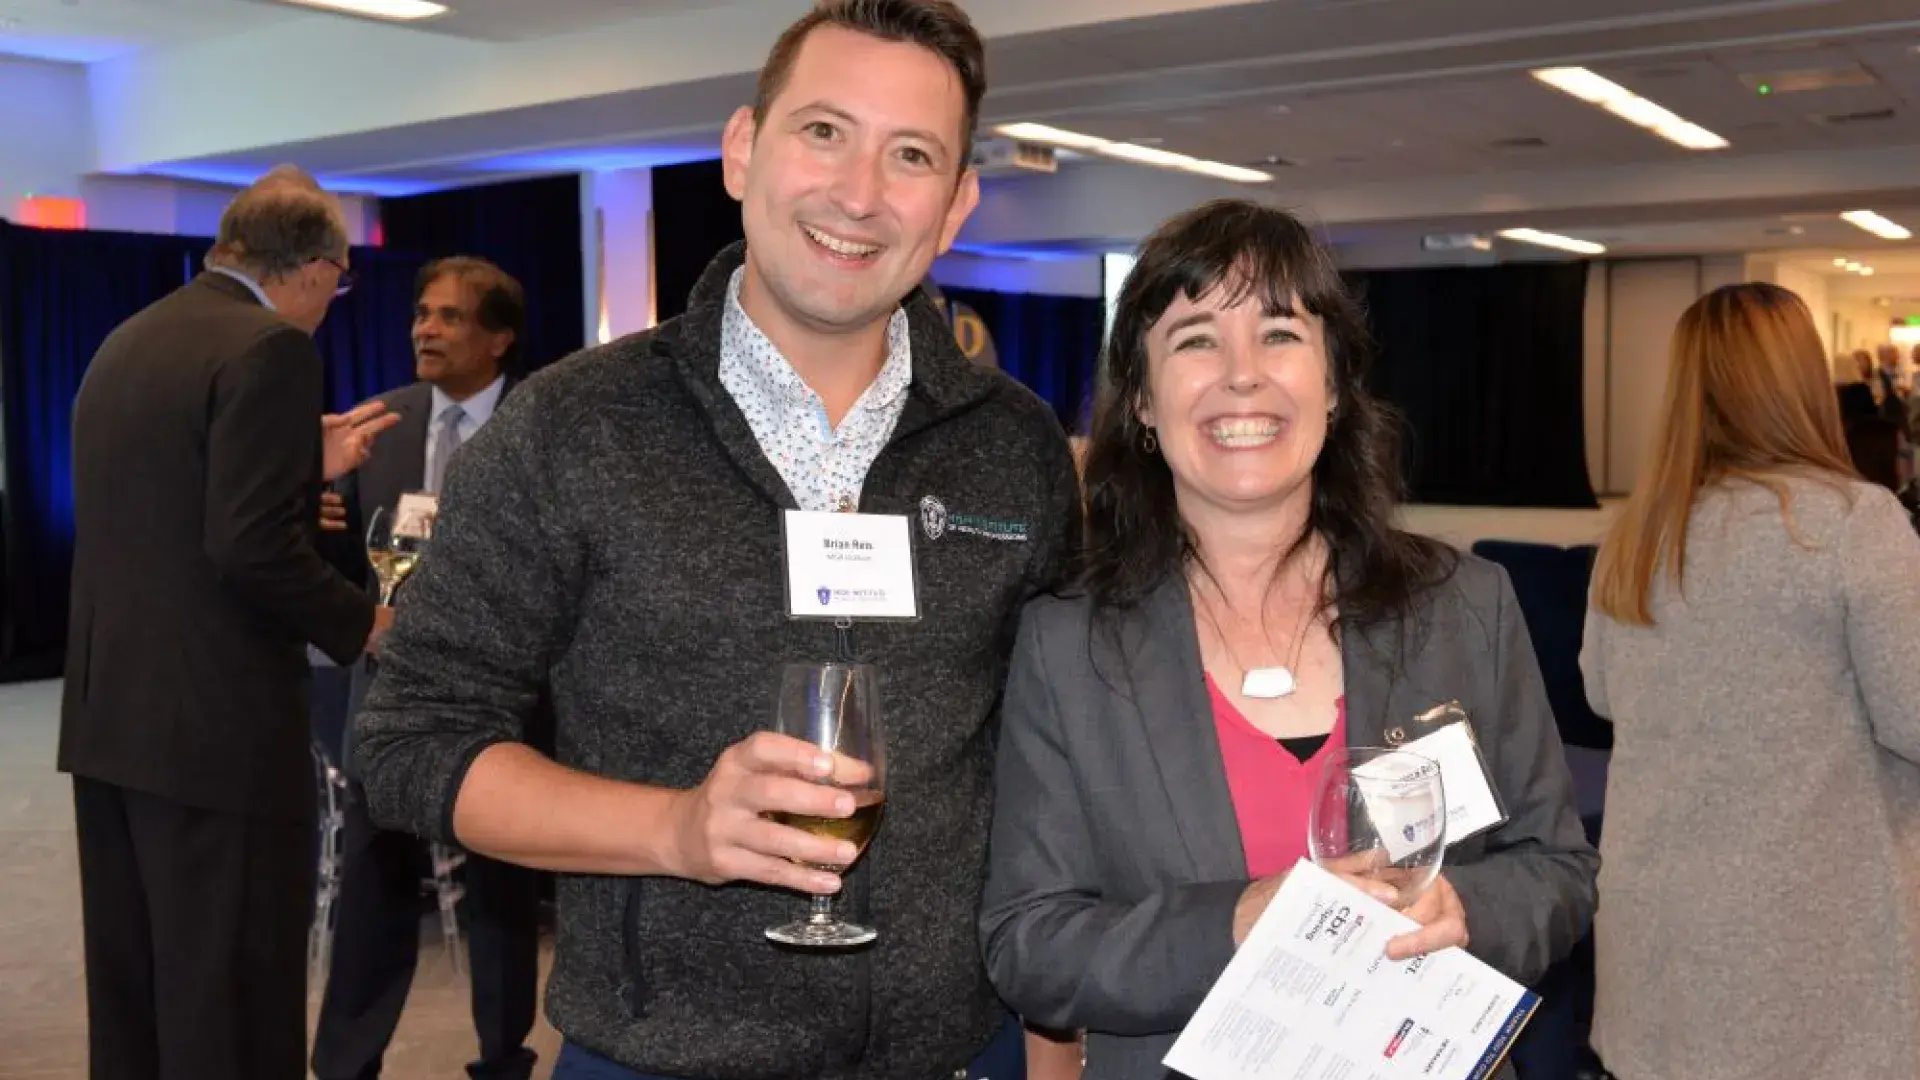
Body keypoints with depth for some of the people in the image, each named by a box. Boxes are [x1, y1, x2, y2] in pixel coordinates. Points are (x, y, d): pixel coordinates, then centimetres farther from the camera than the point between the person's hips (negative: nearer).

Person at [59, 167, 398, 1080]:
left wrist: (307, 468, 22)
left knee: (132, 995, 18)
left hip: (109, 717, 9)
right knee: (231, 1006, 1)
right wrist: (364, 624, -7)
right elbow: (255, 550, -22)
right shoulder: (269, 348, -14)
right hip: (217, 726, -9)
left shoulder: (127, 340, 13)